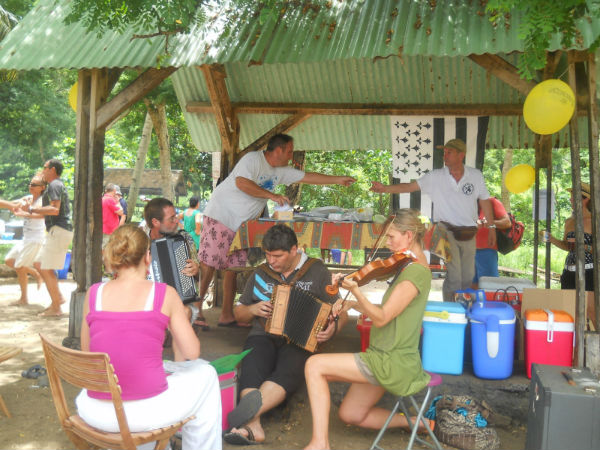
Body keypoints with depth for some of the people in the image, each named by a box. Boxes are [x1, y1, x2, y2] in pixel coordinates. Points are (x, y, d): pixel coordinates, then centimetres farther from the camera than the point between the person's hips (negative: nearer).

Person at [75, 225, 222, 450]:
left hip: (96, 413, 4)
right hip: (146, 412, -4)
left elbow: (87, 352, 10)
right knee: (205, 373, 24)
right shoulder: (165, 294, -8)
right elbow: (192, 352, -4)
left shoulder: (94, 293, 0)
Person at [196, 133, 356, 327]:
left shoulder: (281, 171, 12)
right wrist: (271, 195, -26)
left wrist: (338, 179, 20)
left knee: (234, 267, 5)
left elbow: (307, 177, 19)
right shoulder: (253, 159, -12)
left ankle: (227, 315, 11)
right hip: (220, 216, -8)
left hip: (240, 224, 8)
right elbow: (242, 183, -27)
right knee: (208, 264, -11)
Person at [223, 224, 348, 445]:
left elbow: (340, 312, 9)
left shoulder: (317, 271, 9)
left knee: (287, 372, -35)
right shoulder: (260, 274, 18)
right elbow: (239, 313, 24)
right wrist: (253, 309, 1)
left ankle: (251, 409, -53)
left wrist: (332, 329, -14)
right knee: (252, 369, -32)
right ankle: (252, 426, -46)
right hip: (263, 336, 2)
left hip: (300, 340, -2)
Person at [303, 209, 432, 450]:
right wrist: (354, 304, 4)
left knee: (315, 365, -13)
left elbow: (381, 318, -22)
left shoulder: (416, 271, -19)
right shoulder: (411, 266, 12)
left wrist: (354, 289, -32)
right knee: (350, 414, 18)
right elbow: (386, 313, 15)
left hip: (393, 362, -10)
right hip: (391, 360, 10)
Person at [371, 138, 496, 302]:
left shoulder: (476, 175, 2)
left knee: (468, 277, 11)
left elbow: (484, 201, 10)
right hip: (447, 231, -3)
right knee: (453, 277, -8)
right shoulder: (436, 177, -4)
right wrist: (385, 188, -22)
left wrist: (491, 227, 11)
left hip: (469, 233, 3)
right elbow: (410, 186, -10)